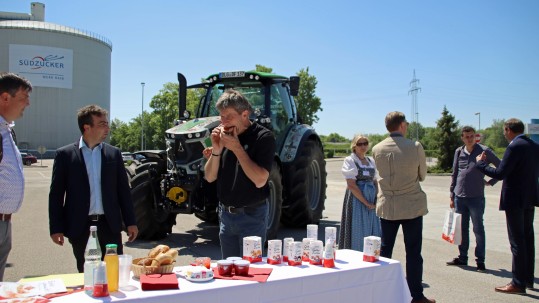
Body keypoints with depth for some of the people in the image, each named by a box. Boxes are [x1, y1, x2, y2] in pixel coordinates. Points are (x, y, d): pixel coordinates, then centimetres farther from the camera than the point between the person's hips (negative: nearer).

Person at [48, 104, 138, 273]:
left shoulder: (114, 153, 6)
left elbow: (123, 189, 7)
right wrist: (56, 228, -4)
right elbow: (56, 194, 0)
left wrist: (130, 222, 5)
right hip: (80, 227, -1)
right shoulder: (65, 154, -1)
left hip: (110, 224, 2)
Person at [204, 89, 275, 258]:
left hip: (251, 215, -6)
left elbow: (260, 180, -24)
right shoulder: (224, 136, 4)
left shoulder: (263, 137, -14)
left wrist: (237, 148, -22)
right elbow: (210, 177, 4)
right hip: (225, 213, 6)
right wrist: (216, 150, -13)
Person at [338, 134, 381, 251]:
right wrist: (366, 202, -13)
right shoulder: (350, 160, -4)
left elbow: (375, 182, 17)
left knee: (374, 232, 6)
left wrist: (377, 200, 1)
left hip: (372, 201, 6)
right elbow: (351, 185, -12)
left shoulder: (371, 161, 14)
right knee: (358, 232, -3)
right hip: (356, 200, -6)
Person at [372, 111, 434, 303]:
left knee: (384, 251, 13)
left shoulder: (377, 149, -2)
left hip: (387, 206, 3)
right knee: (413, 252, 5)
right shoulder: (415, 147, -10)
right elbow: (422, 175, 2)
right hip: (412, 206, -3)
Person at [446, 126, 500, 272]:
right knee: (462, 229, 13)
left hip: (476, 198, -4)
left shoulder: (484, 151, -5)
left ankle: (480, 260, 11)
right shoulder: (459, 152, 7)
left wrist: (491, 182, -2)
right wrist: (452, 195, 11)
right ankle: (462, 257, 24)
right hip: (459, 197, 4)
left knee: (478, 229, 3)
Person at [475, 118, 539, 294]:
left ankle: (518, 283, 3)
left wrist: (481, 163, -6)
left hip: (515, 200, -9)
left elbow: (500, 173, -20)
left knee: (517, 241, -3)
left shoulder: (515, 147, -18)